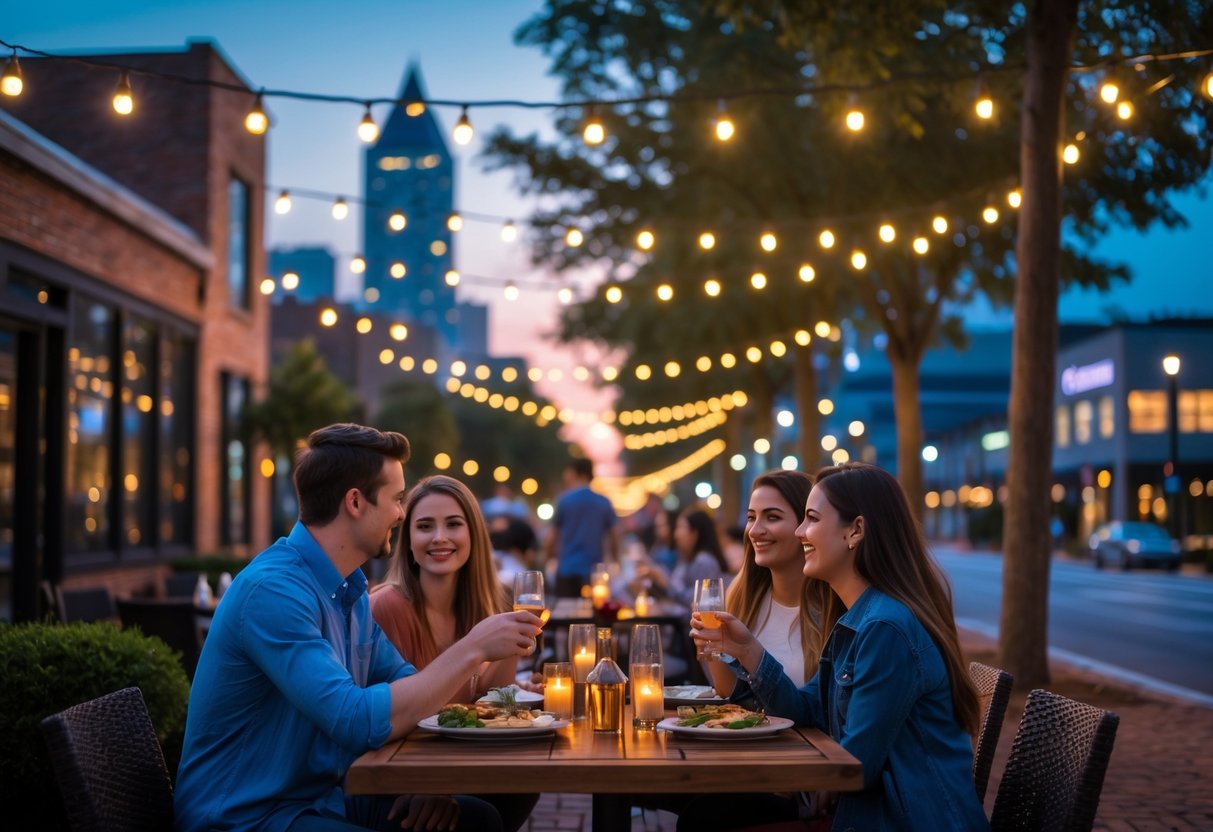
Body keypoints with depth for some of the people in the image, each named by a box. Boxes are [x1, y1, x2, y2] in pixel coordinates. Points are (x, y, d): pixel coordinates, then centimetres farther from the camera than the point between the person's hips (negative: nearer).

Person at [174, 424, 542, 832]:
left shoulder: (351, 589, 8)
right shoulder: (273, 589, -22)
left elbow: (402, 682, 14)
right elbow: (360, 721, -30)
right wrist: (473, 649, -22)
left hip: (322, 799, 9)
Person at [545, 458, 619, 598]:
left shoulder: (565, 500, -4)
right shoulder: (604, 503, 4)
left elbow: (554, 535, 1)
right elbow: (614, 536, 8)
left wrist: (548, 554, 21)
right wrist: (614, 561, 24)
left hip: (569, 567, -3)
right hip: (594, 570, 3)